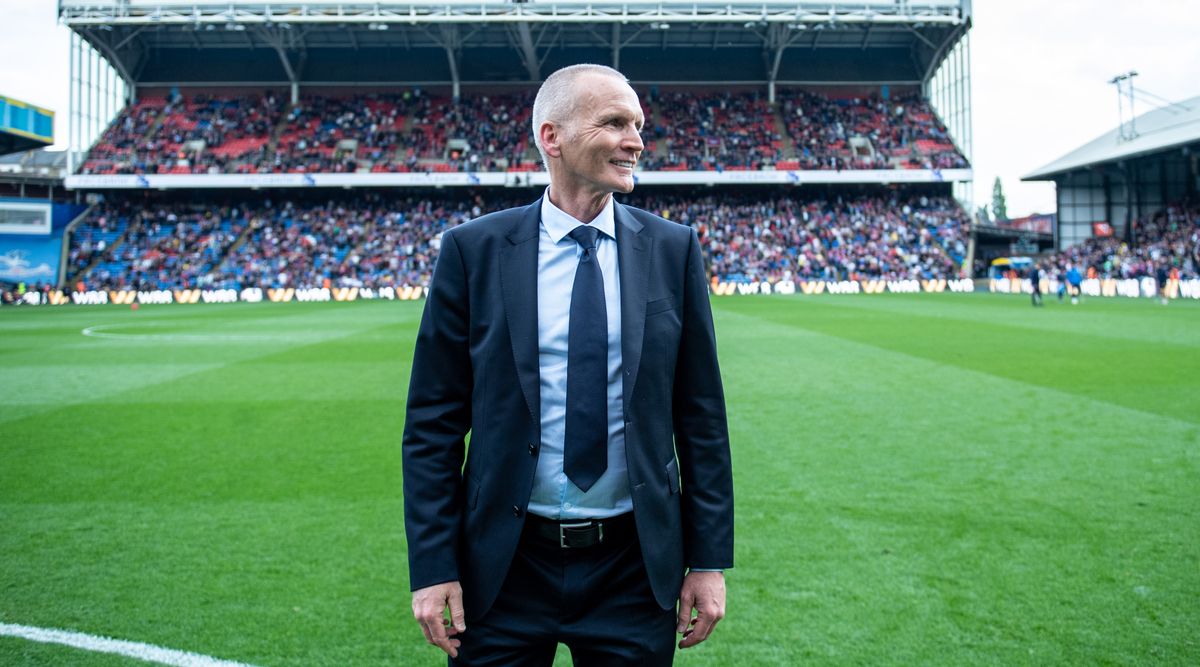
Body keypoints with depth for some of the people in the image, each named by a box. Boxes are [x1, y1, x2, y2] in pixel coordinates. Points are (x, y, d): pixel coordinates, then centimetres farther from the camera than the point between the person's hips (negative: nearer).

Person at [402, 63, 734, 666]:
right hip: (504, 567, -1)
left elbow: (701, 414, 2)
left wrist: (710, 557, 0)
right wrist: (433, 566, -6)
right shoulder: (474, 250, -4)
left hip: (635, 565, 1)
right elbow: (433, 422, -2)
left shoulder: (672, 249, 0)